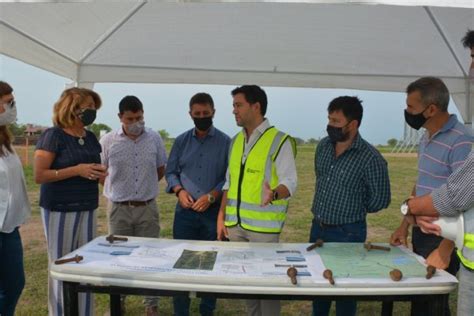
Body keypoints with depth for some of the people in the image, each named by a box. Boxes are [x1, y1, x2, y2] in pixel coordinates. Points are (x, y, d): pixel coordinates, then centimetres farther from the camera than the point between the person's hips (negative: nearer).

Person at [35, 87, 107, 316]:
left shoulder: (91, 138, 10)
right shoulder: (53, 136, -9)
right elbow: (39, 175, -14)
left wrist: (99, 173, -3)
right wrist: (77, 170, -20)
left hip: (87, 209, 6)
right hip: (60, 210, -6)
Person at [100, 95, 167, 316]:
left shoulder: (154, 138, -1)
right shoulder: (108, 141, -5)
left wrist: (146, 186, 8)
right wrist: (117, 188, 5)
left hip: (147, 207, 1)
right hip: (119, 208, 0)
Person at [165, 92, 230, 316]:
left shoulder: (225, 142, -2)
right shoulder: (181, 141, 7)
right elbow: (170, 172, 9)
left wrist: (211, 196, -16)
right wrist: (179, 190, -9)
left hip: (214, 212, -2)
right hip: (185, 212, 2)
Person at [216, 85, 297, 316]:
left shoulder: (279, 141, -10)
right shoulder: (236, 141, 10)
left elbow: (290, 182, -16)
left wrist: (273, 193, -38)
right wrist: (221, 217, 9)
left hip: (264, 225, -6)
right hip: (235, 223, 6)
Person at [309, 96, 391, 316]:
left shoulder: (370, 158, -18)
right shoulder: (323, 146, 1)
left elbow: (380, 199, -10)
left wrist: (353, 211, 1)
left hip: (347, 233, -6)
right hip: (317, 227, 6)